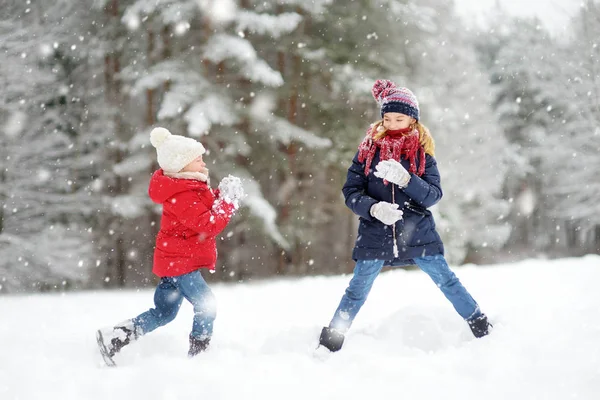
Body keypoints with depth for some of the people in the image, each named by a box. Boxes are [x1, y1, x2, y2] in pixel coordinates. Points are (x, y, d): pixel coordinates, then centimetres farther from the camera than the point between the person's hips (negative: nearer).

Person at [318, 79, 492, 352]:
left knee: (447, 281, 4)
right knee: (357, 291, 5)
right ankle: (329, 342, 18)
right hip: (375, 234, 0)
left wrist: (405, 179, -27)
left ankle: (483, 329, 18)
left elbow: (434, 195, -9)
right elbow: (350, 191, -3)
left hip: (418, 233, 0)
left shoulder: (422, 153, 0)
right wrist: (373, 208, -23)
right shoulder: (368, 150, 0)